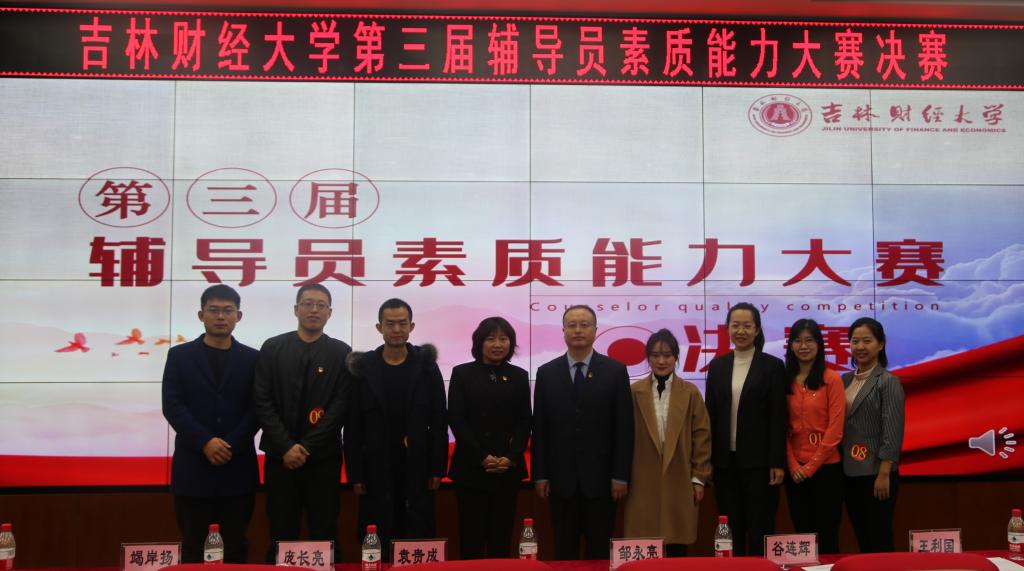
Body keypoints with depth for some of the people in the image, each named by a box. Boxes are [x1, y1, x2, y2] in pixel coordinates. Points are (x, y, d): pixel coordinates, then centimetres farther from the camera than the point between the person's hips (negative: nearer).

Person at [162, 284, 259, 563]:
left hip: (238, 467, 1)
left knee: (236, 547, 5)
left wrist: (231, 446, -12)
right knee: (192, 547, 5)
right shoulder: (179, 355, 6)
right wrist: (204, 443, -14)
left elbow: (257, 409, 1)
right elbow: (172, 405, -3)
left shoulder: (252, 358, 7)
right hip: (193, 467, 0)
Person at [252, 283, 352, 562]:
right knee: (281, 536, 6)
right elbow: (262, 402, -1)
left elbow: (341, 407, -4)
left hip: (324, 458, 0)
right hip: (280, 457, 1)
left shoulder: (342, 353, 3)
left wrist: (307, 447, -10)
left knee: (325, 536, 4)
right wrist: (286, 446, -10)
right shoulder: (272, 348, 5)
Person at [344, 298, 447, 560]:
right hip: (376, 470, 0)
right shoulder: (364, 368, 1)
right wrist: (355, 474, -4)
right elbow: (353, 426, 0)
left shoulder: (426, 365, 2)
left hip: (418, 469, 0)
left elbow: (438, 422, 1)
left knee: (418, 544, 4)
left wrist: (437, 468, -4)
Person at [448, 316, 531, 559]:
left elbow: (525, 422, 6)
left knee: (501, 535, 3)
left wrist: (510, 458, -9)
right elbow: (456, 420, -4)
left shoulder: (519, 376, 10)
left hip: (508, 469, 2)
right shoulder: (462, 373, 3)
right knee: (472, 535, -1)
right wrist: (482, 457, -12)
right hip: (471, 468, -2)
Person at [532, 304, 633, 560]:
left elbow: (624, 427, -2)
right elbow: (539, 429, 4)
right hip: (561, 478, 1)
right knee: (564, 551, 8)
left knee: (600, 551, 6)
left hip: (601, 477, -1)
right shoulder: (546, 373, 5)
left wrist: (621, 475, -7)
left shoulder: (615, 370, 0)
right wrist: (540, 474, 0)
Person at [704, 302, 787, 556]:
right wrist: (707, 458, 4)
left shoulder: (773, 366, -2)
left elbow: (778, 418, -5)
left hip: (759, 460, -3)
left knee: (760, 528, 2)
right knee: (731, 529, 9)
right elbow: (710, 414, 9)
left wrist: (777, 462, -10)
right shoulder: (717, 366, 9)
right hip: (725, 460, 4)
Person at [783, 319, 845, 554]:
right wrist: (793, 465, -4)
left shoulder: (831, 379, -4)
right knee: (802, 534, 9)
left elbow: (835, 430, -8)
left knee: (827, 536, 2)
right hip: (795, 470, 3)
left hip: (825, 467, -3)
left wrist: (811, 466, -9)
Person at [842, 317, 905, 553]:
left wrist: (884, 474, -17)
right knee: (862, 541, 12)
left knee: (879, 543, 0)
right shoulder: (846, 380, 11)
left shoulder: (888, 382, -7)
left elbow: (893, 431, -13)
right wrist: (840, 467, 6)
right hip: (849, 473, 6)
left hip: (875, 473, -6)